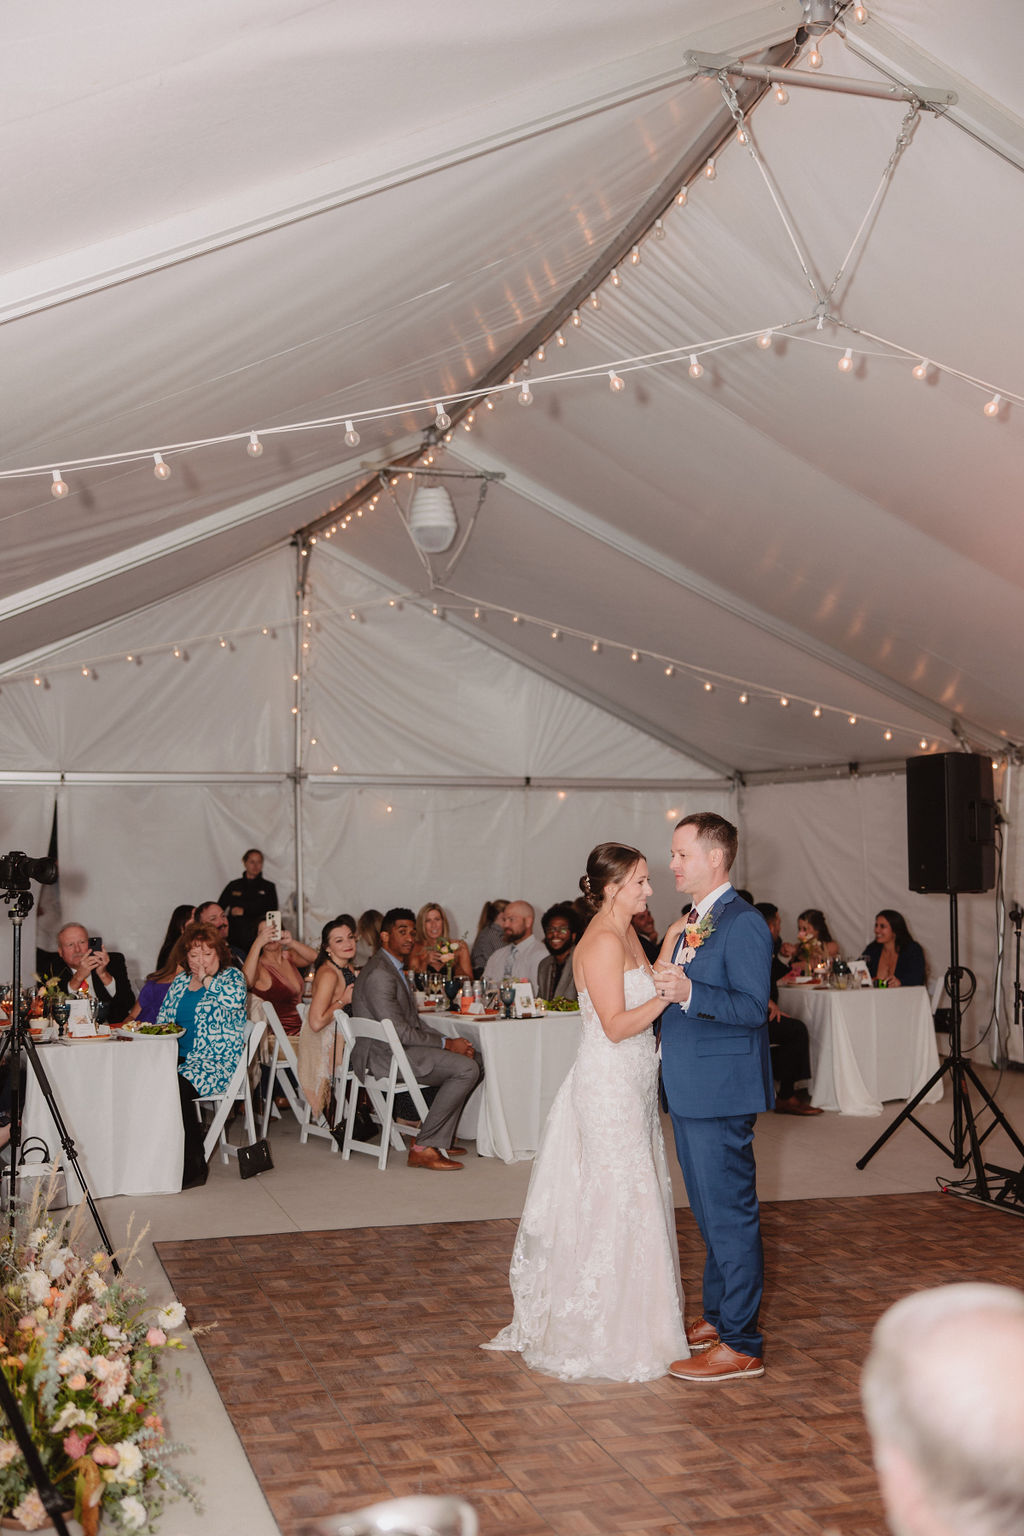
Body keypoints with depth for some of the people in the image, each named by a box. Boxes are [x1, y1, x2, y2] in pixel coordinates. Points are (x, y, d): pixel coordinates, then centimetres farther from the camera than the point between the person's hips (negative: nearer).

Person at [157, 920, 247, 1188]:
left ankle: (193, 1168, -23)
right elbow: (163, 1020, 23)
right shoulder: (181, 981, 20)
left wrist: (206, 979, -6)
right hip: (179, 1058, 5)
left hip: (218, 1063, -5)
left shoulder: (232, 976, 4)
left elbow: (234, 998, -20)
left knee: (177, 1084, -34)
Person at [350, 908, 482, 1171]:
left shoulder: (395, 968, 18)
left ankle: (439, 1141, 12)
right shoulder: (379, 974, -17)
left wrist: (449, 1041, 4)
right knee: (466, 1068, -20)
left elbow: (413, 1021, 18)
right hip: (383, 1055, -11)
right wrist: (446, 1043, -13)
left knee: (472, 1061, 12)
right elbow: (398, 1030, -21)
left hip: (399, 1047, 11)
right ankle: (423, 1148, -15)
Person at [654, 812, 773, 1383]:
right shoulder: (690, 923, 14)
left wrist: (688, 994, -33)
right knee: (710, 1212, 19)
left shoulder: (743, 924, -16)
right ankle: (718, 1317, 33)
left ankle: (741, 1346, 7)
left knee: (730, 1213, -2)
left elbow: (753, 1007, -23)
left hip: (721, 1093, -10)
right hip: (690, 1090, 10)